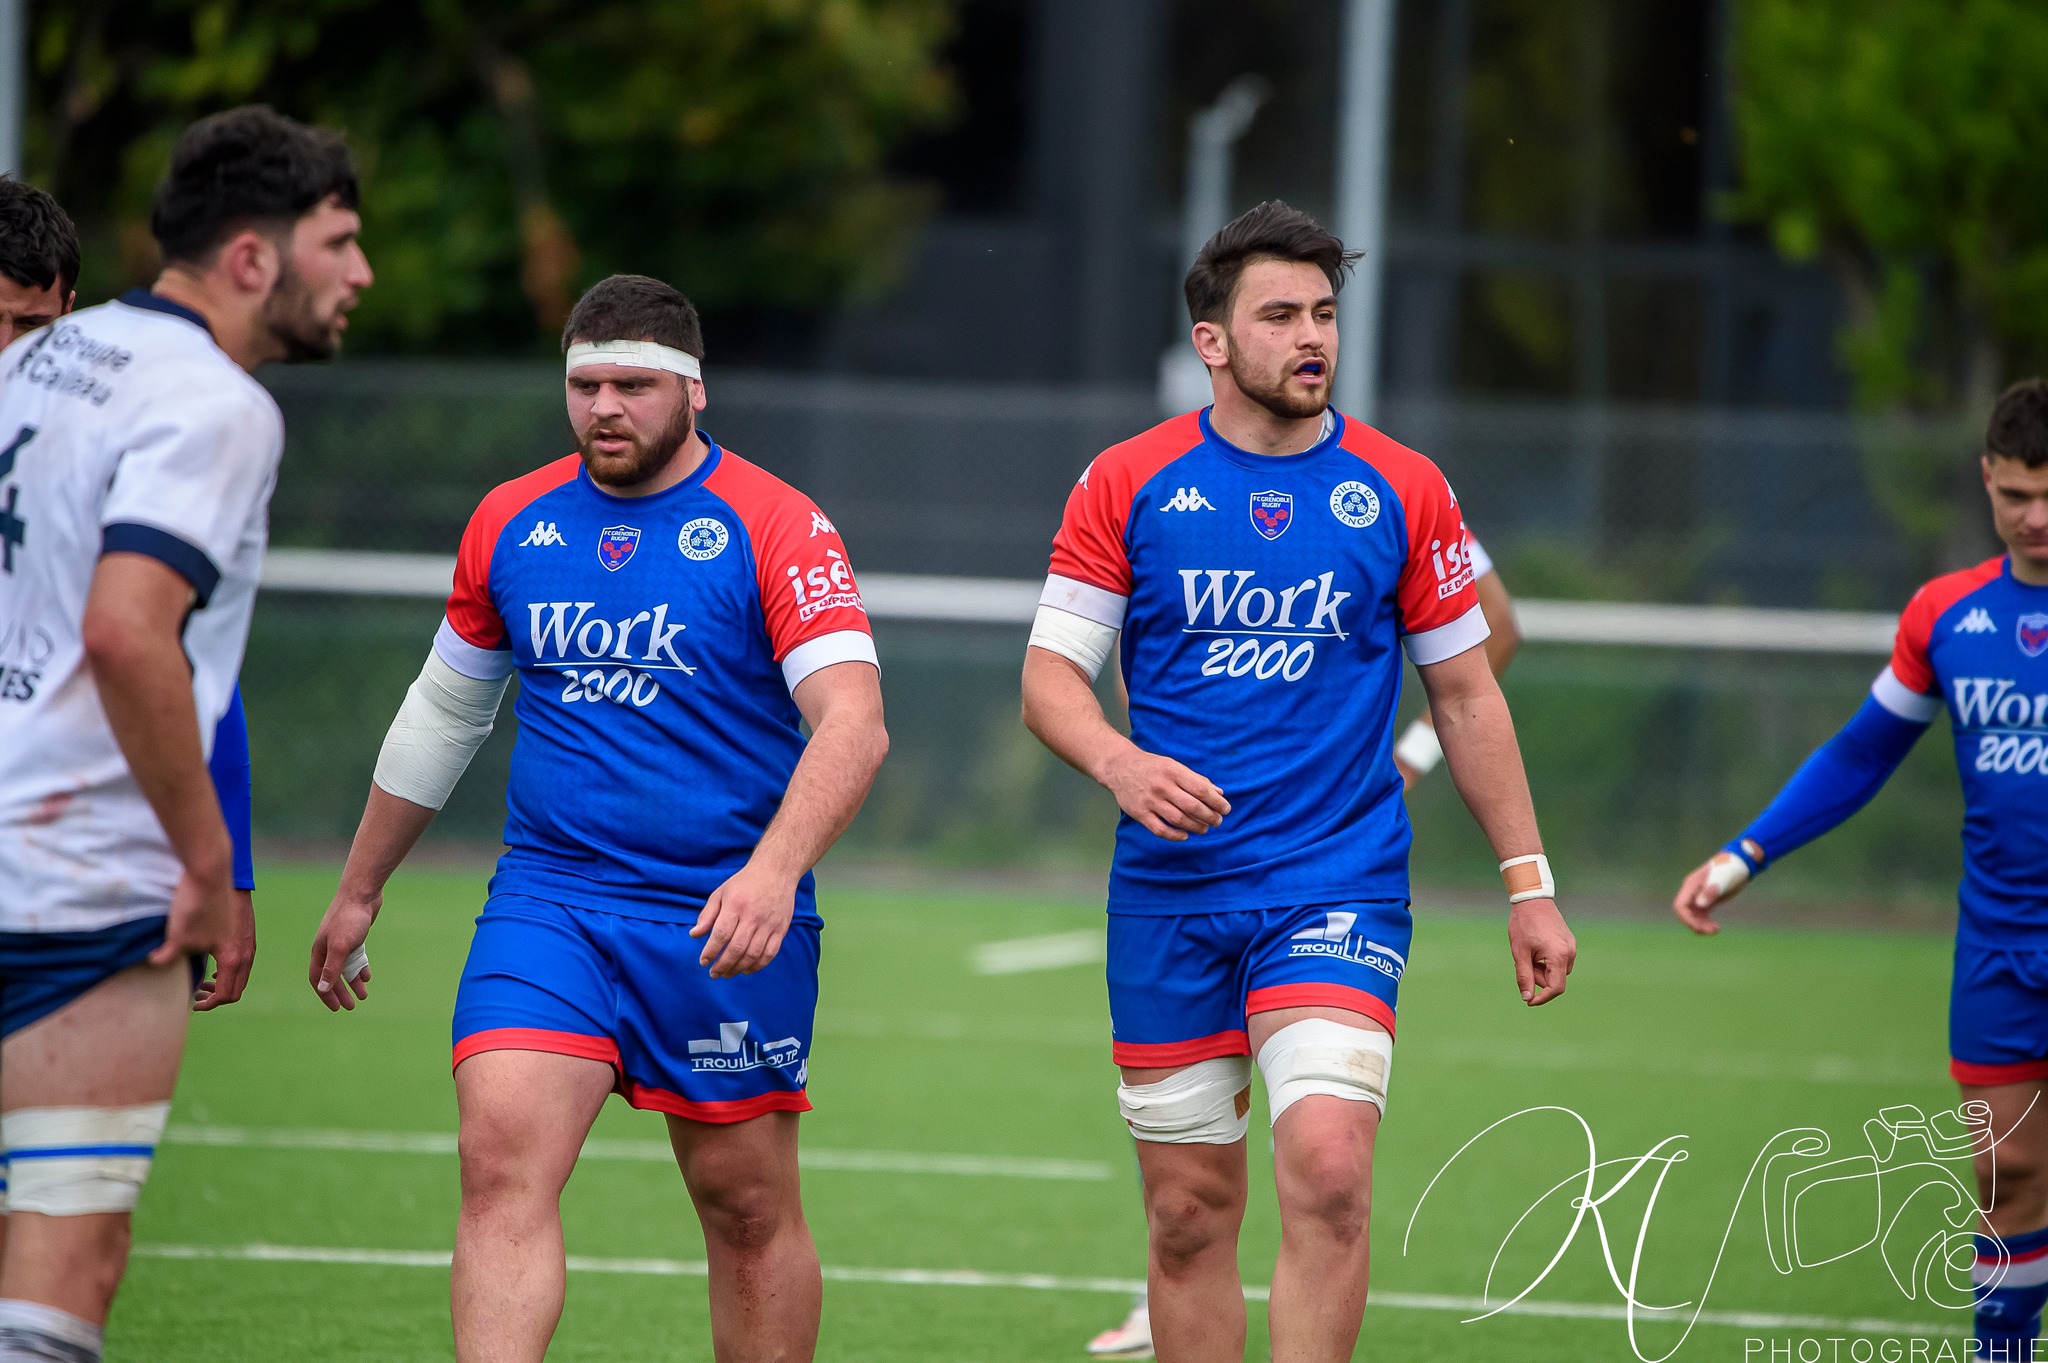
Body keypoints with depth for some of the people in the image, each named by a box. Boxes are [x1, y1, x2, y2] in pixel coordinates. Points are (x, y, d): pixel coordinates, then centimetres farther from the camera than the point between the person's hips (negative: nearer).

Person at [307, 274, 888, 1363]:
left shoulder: (774, 526, -6)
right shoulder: (511, 525, 8)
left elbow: (853, 723, -17)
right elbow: (440, 712, 22)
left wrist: (774, 872, -33)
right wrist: (358, 892, 26)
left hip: (725, 923, -3)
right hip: (548, 898, 3)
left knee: (748, 1210, 5)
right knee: (504, 1163, -16)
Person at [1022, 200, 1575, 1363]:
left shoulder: (1403, 491, 3)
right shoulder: (1127, 484, 2)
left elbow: (1465, 693, 10)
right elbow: (1052, 675, 2)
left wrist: (1529, 883, 8)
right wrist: (1121, 763, -20)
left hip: (1338, 885, -1)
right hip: (1170, 889, 1)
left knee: (1328, 1168, -20)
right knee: (1190, 1214, 4)